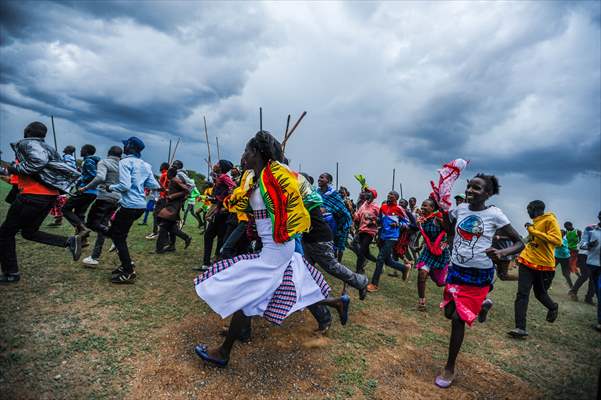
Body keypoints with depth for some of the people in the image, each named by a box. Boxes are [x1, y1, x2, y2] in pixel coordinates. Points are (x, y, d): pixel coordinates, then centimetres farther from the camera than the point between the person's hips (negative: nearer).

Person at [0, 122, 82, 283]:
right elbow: (63, 169, 16)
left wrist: (16, 169, -14)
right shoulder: (49, 148, 18)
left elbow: (39, 160, -26)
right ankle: (69, 241, 1)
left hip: (33, 196, -8)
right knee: (29, 232, 21)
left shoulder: (26, 143, -5)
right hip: (50, 196, 8)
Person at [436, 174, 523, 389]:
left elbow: (520, 242, -7)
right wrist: (444, 211, -2)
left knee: (458, 318, -3)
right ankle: (481, 304, 44)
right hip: (456, 269, 5)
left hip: (479, 274, -5)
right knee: (449, 312, 13)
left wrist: (501, 252, -27)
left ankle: (450, 369, 17)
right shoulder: (460, 209, 0)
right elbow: (450, 232, 15)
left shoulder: (494, 214, -12)